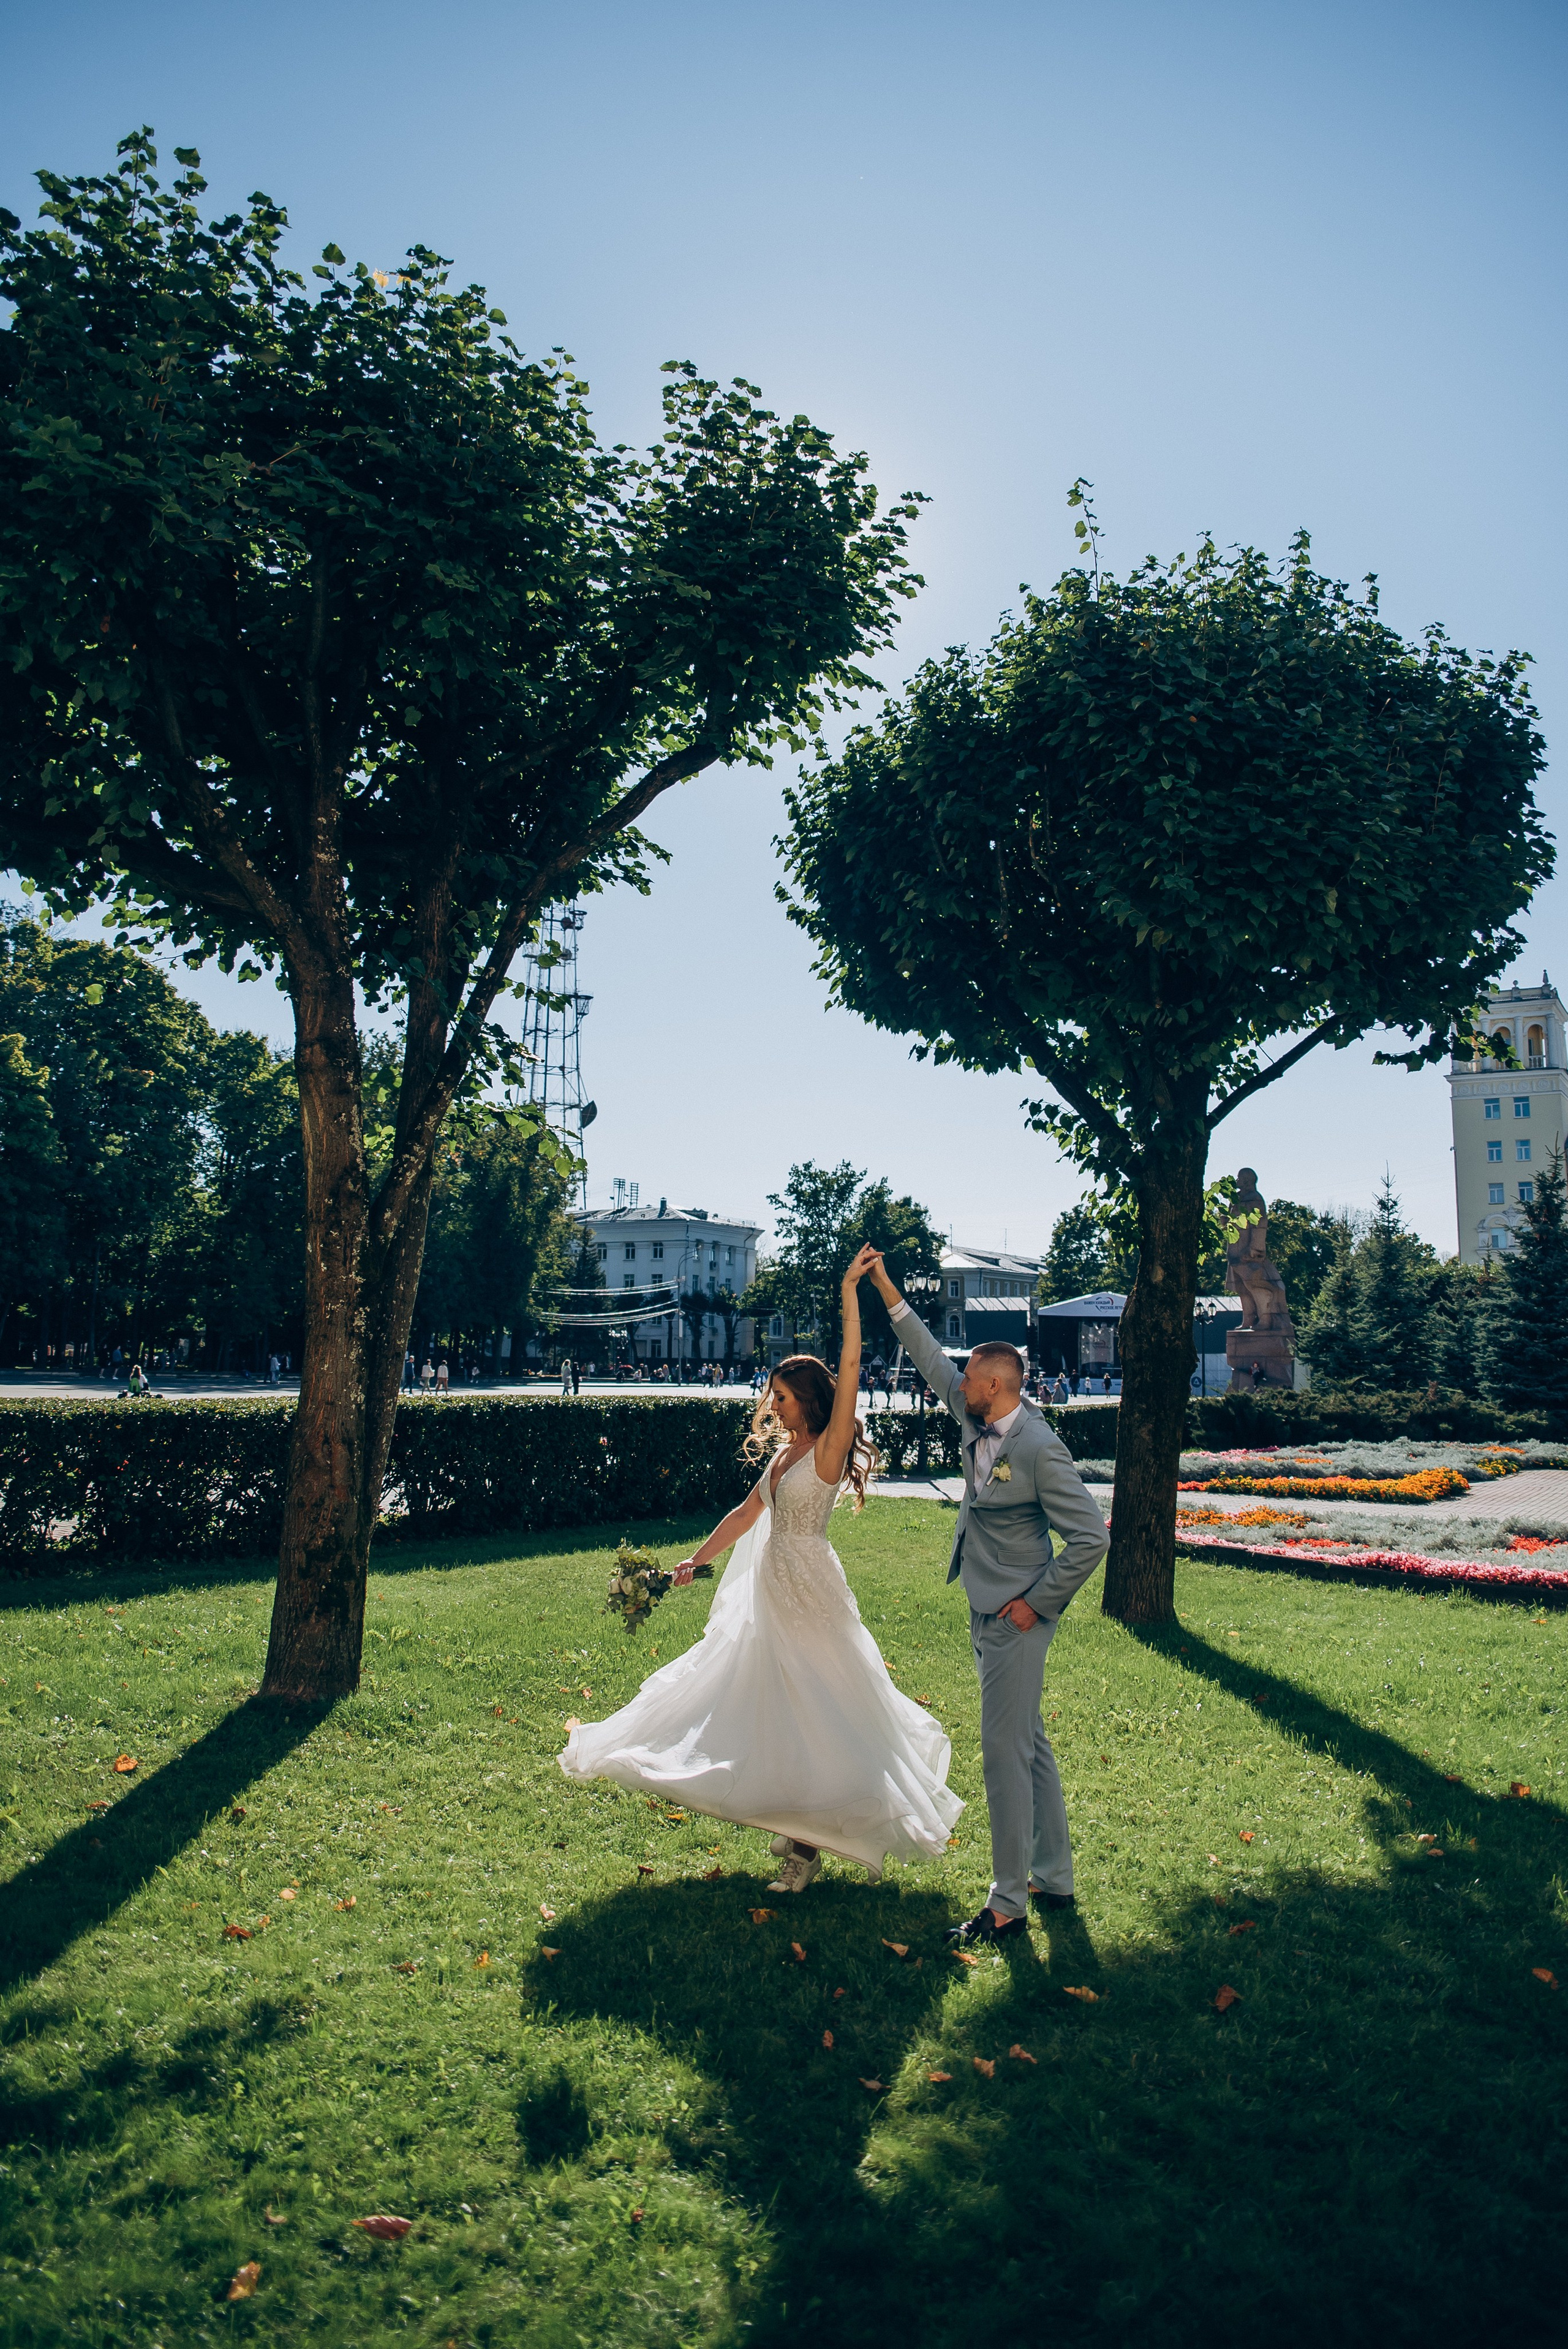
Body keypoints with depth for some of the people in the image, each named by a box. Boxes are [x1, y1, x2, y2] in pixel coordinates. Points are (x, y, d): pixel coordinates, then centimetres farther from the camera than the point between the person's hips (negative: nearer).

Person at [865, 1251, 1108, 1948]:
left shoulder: (1039, 1449, -21)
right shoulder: (980, 1424, 2)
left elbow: (1091, 1538, -22)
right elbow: (933, 1361, 12)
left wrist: (1038, 1603, -15)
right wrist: (887, 1293, 11)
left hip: (1016, 1619, -9)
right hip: (987, 1613, 9)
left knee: (1005, 1754, -2)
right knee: (1030, 1746, 17)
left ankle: (1008, 1907, 9)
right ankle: (1053, 1880, 30)